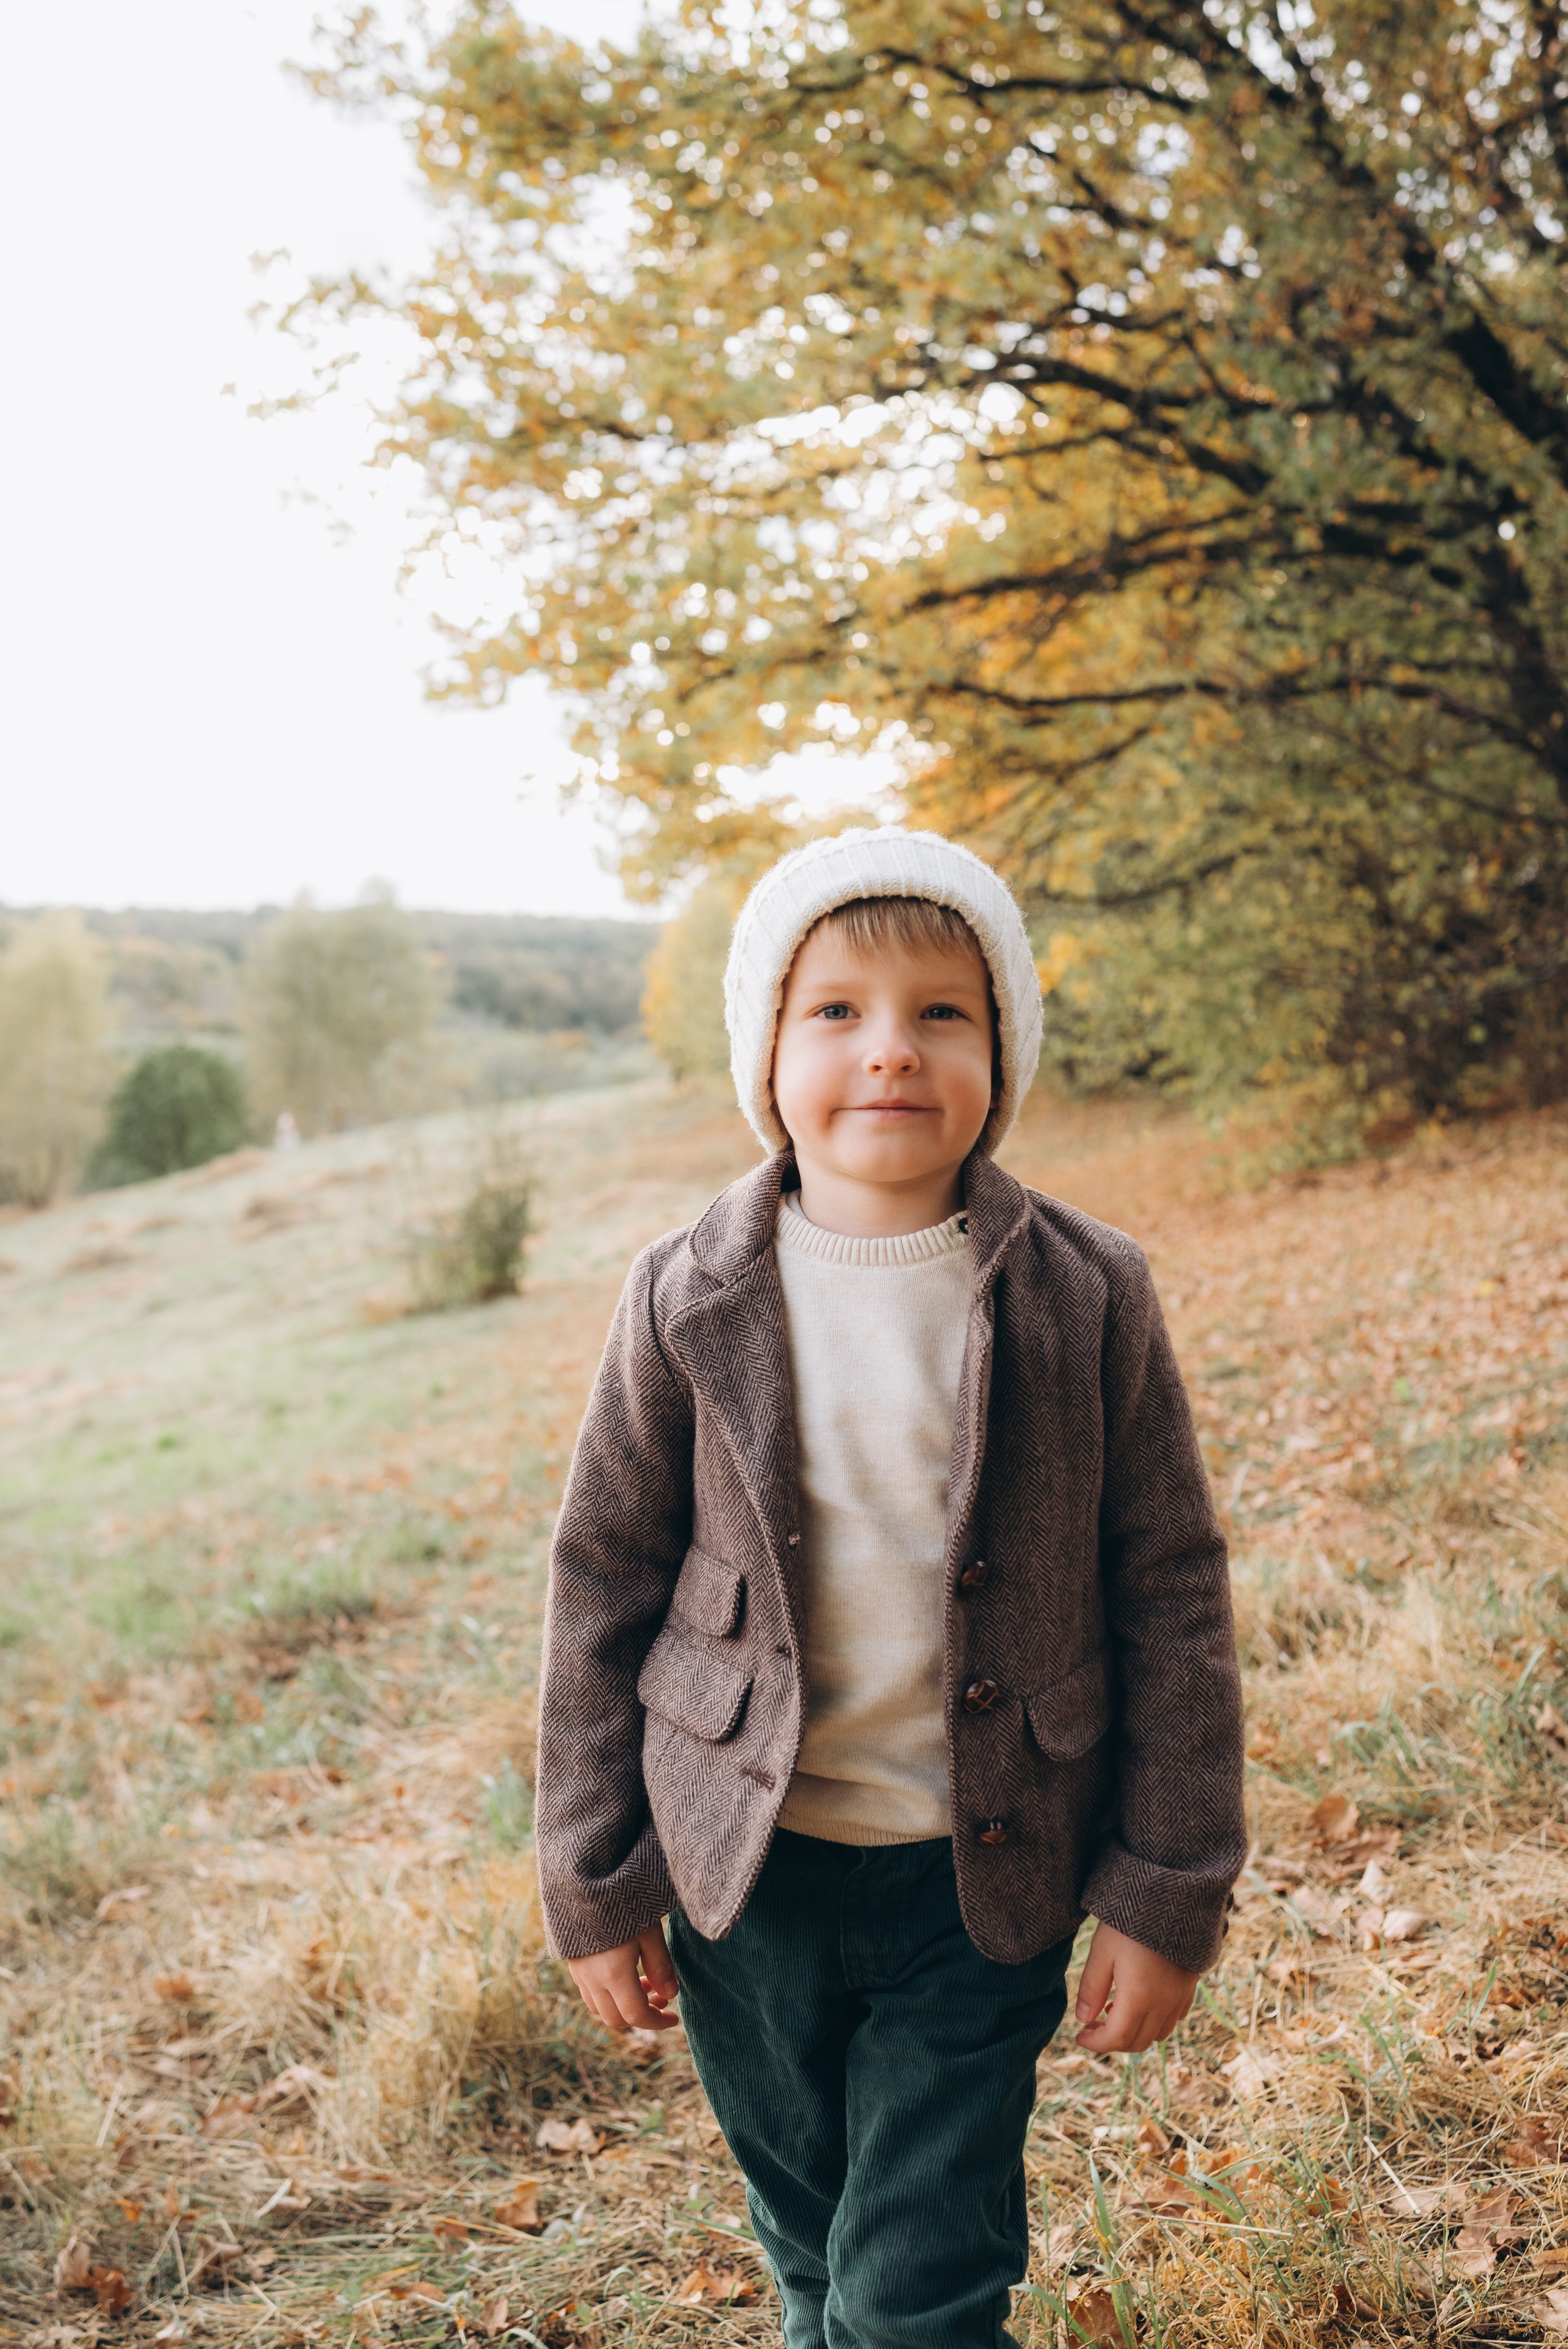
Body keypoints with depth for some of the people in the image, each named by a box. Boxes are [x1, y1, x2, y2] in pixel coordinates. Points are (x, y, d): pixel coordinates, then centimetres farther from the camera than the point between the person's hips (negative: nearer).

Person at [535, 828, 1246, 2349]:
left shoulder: (1089, 1299, -9)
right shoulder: (689, 1305, -8)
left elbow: (1172, 1597, -3)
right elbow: (602, 1585, -1)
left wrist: (1168, 1892, -3)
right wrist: (595, 1884, 1)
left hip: (986, 1880, -1)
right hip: (746, 1869, 2)